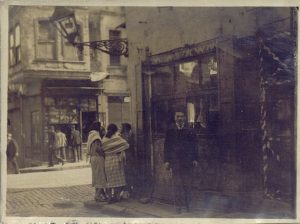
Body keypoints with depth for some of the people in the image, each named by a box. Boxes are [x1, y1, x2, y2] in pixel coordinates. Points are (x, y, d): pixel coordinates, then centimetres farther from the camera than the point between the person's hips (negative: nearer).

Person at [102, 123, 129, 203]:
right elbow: (126, 145, -11)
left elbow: (103, 150, 3)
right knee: (118, 179, 6)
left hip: (107, 160, 4)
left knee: (109, 179, 10)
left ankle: (110, 197, 10)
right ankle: (116, 196, 8)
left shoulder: (104, 139, 3)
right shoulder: (117, 138, -8)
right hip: (117, 160, -4)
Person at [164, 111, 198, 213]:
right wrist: (167, 160, -1)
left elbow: (194, 146, 6)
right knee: (177, 184, 1)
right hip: (175, 161, 0)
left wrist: (195, 159, -2)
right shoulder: (170, 131, 5)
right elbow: (167, 146, 5)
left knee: (187, 184, 4)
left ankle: (187, 204, 14)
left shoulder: (190, 131, 5)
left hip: (187, 161, 0)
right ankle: (178, 205, 7)